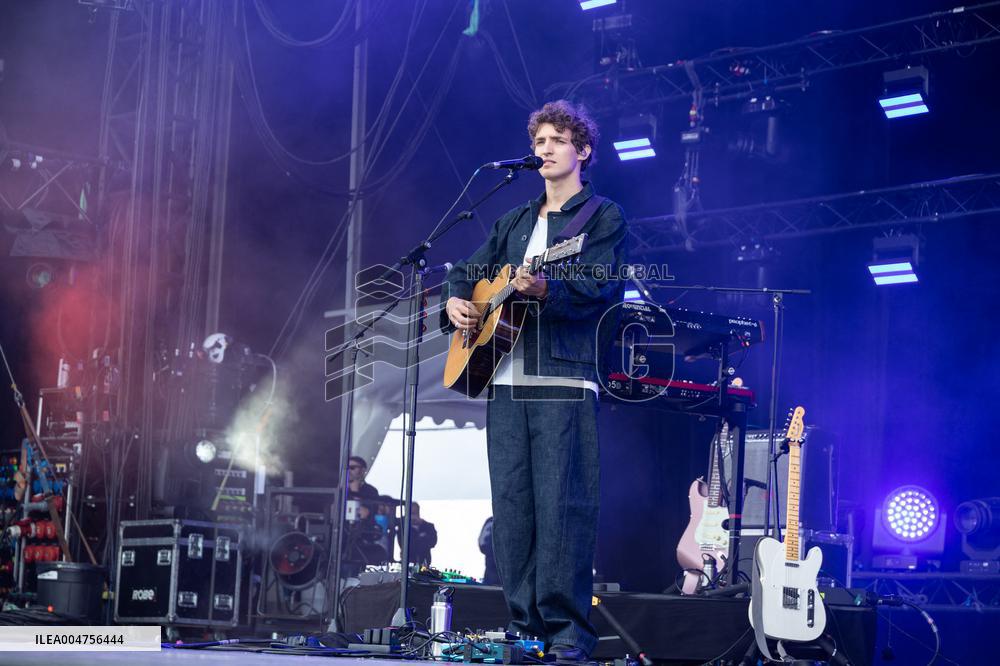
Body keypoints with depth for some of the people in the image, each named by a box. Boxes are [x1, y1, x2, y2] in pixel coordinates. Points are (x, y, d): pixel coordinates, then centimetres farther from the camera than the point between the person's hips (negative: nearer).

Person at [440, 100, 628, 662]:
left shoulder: (604, 216, 5)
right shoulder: (513, 223, 24)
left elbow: (602, 287, -10)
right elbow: (468, 271, 28)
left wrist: (546, 289, -27)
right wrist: (455, 302, 5)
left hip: (564, 379, -6)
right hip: (504, 381, 6)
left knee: (562, 503, -11)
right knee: (511, 503, 3)